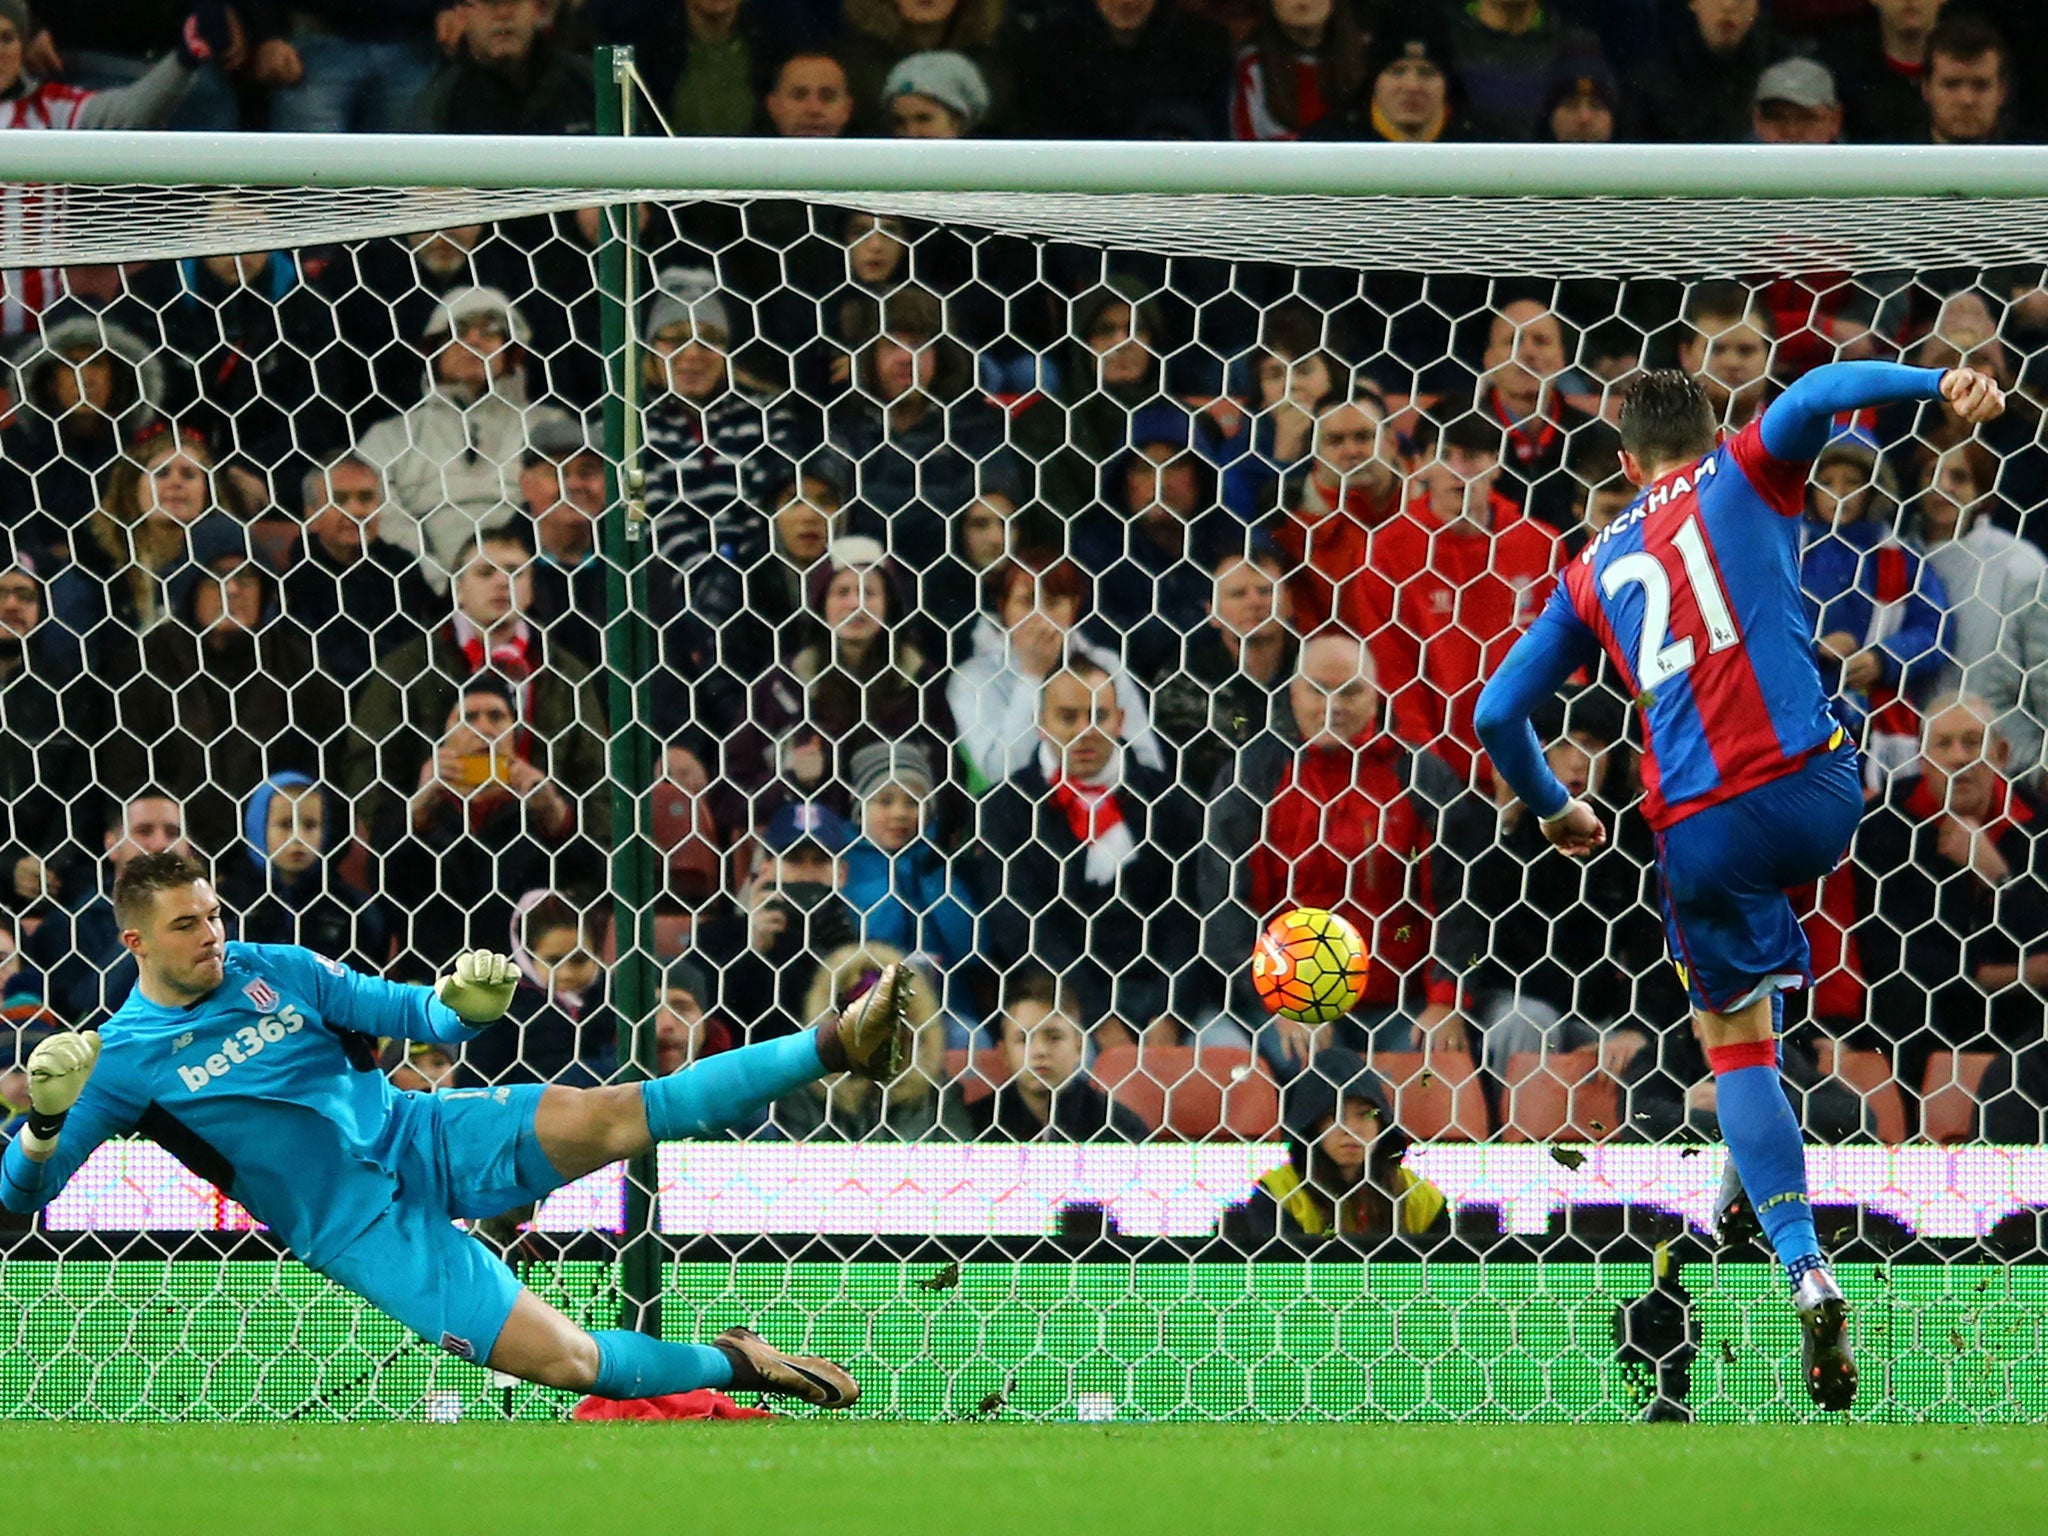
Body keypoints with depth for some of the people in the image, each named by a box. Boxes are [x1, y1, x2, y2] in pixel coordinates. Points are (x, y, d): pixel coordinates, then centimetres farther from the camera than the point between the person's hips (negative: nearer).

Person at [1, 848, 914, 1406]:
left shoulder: (274, 970, 4)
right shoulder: (121, 1059, -6)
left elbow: (417, 1014, 7)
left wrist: (463, 1008, -16)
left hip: (423, 1139, 3)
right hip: (359, 1229, -3)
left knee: (617, 1116, -18)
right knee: (566, 1359, -19)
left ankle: (838, 1044, -22)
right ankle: (732, 1363, 3)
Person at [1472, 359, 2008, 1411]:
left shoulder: (1594, 571, 20)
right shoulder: (1746, 476, 11)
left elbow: (1496, 713, 22)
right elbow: (1820, 393, -9)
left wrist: (1553, 809, 38)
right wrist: (1942, 384, -19)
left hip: (1697, 833, 2)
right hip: (1811, 790, -2)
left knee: (1735, 1041, 15)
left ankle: (1805, 1273, -2)